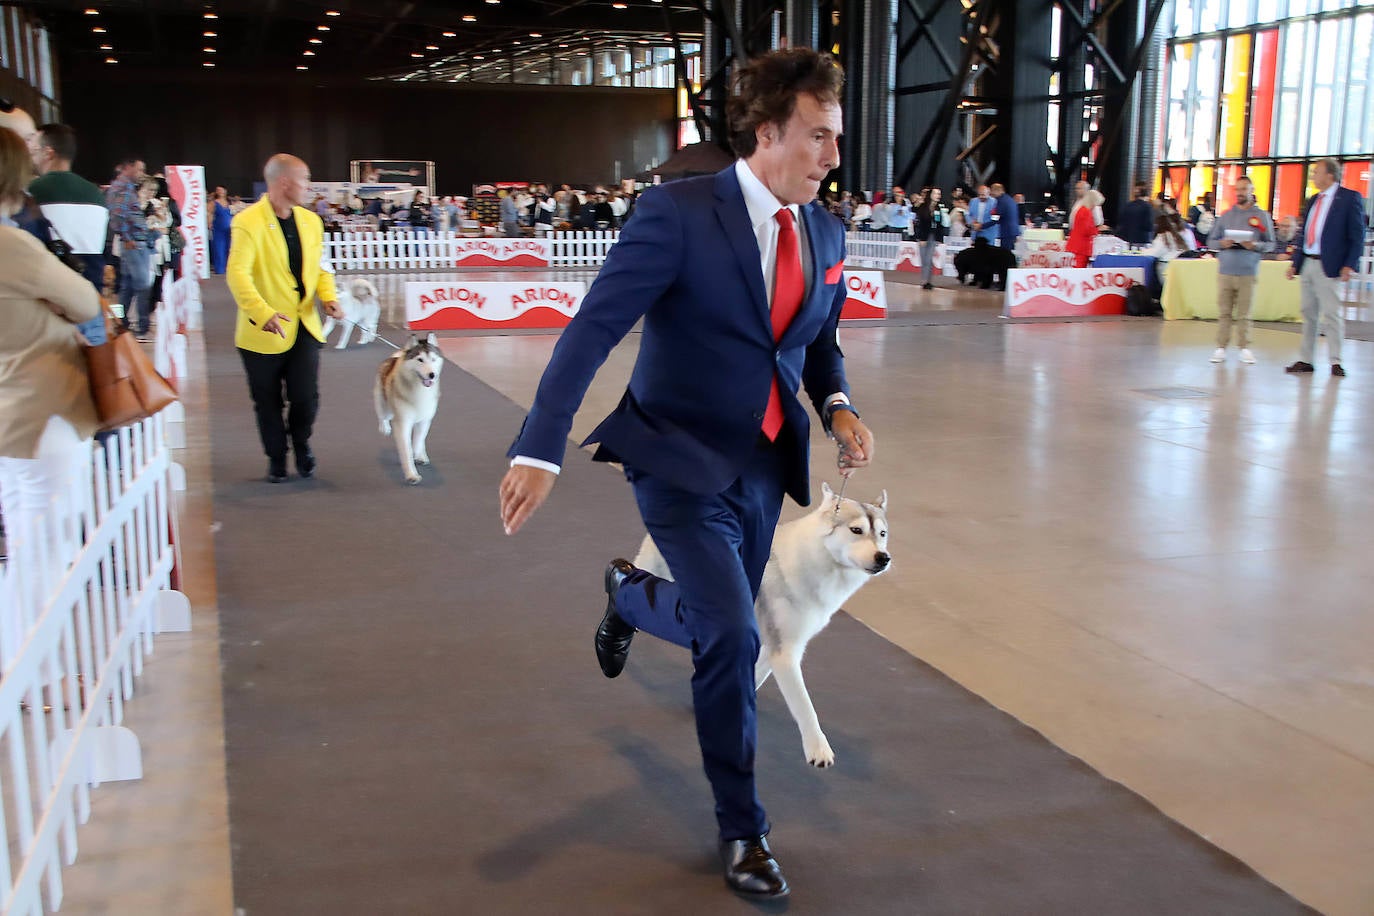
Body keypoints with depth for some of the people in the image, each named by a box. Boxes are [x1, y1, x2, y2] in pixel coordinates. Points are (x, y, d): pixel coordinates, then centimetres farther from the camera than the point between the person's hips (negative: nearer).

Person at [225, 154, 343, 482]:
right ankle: (276, 458, 29)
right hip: (264, 330, -4)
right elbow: (237, 274, -21)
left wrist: (328, 296, -3)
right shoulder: (248, 222, -13)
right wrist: (263, 313, -34)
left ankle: (301, 441, 28)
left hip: (304, 326, 4)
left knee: (306, 397, -2)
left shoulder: (310, 221, 8)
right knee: (268, 403, 8)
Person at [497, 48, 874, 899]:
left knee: (722, 628, 16)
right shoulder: (679, 212, -18)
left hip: (764, 466, 6)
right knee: (732, 631, -16)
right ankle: (741, 826, 8)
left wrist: (838, 405, -5)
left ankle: (630, 595, 52)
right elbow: (592, 330, -24)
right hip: (681, 461, -6)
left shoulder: (826, 232, 2)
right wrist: (542, 449, -33)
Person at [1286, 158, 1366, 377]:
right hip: (1307, 264, 7)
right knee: (1308, 313, 9)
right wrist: (1295, 263, 13)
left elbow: (1357, 235, -7)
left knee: (1332, 314, -4)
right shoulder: (1313, 200, 15)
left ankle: (1335, 362, 1)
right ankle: (1305, 360, 14)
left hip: (1329, 266, -7)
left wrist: (1350, 265, -16)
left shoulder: (1350, 198, -4)